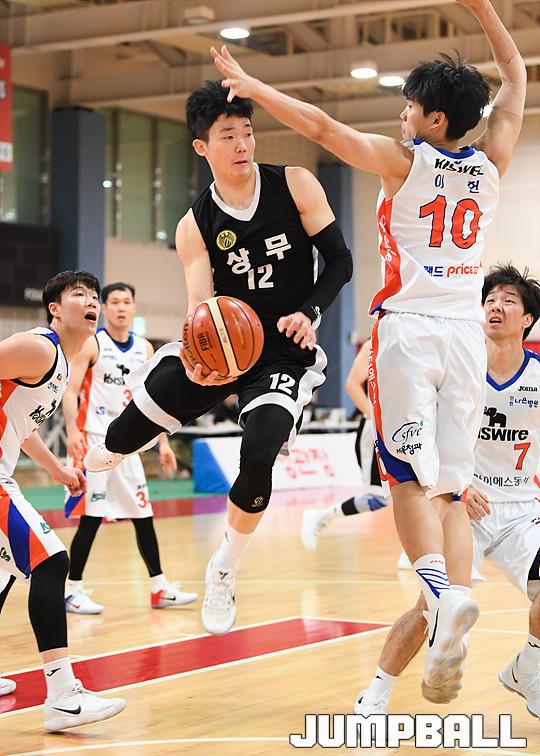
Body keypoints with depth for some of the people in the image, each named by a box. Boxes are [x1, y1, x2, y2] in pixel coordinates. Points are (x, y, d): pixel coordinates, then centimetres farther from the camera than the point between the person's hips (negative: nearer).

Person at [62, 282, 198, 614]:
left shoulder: (144, 349, 11)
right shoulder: (91, 344, -6)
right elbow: (70, 390, -12)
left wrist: (163, 442, 9)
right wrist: (72, 430, -27)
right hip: (93, 440, -6)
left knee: (144, 515, 8)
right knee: (91, 517, -8)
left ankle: (160, 589, 16)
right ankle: (73, 591, 2)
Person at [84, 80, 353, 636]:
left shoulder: (295, 185, -7)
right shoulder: (195, 228, -5)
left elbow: (339, 262, -4)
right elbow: (201, 308, -12)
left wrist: (310, 313, -21)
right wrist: (199, 361, -33)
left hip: (283, 353, -2)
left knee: (258, 456, -23)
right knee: (125, 432, -5)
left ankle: (222, 578, 1)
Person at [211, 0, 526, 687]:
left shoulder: (404, 160, -5)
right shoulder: (490, 164, 8)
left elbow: (321, 126, -9)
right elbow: (515, 81, 23)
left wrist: (253, 87, 0)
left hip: (409, 327, -4)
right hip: (465, 332, 4)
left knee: (409, 477, -4)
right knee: (450, 488, 5)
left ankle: (439, 590, -25)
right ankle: (456, 601, -11)